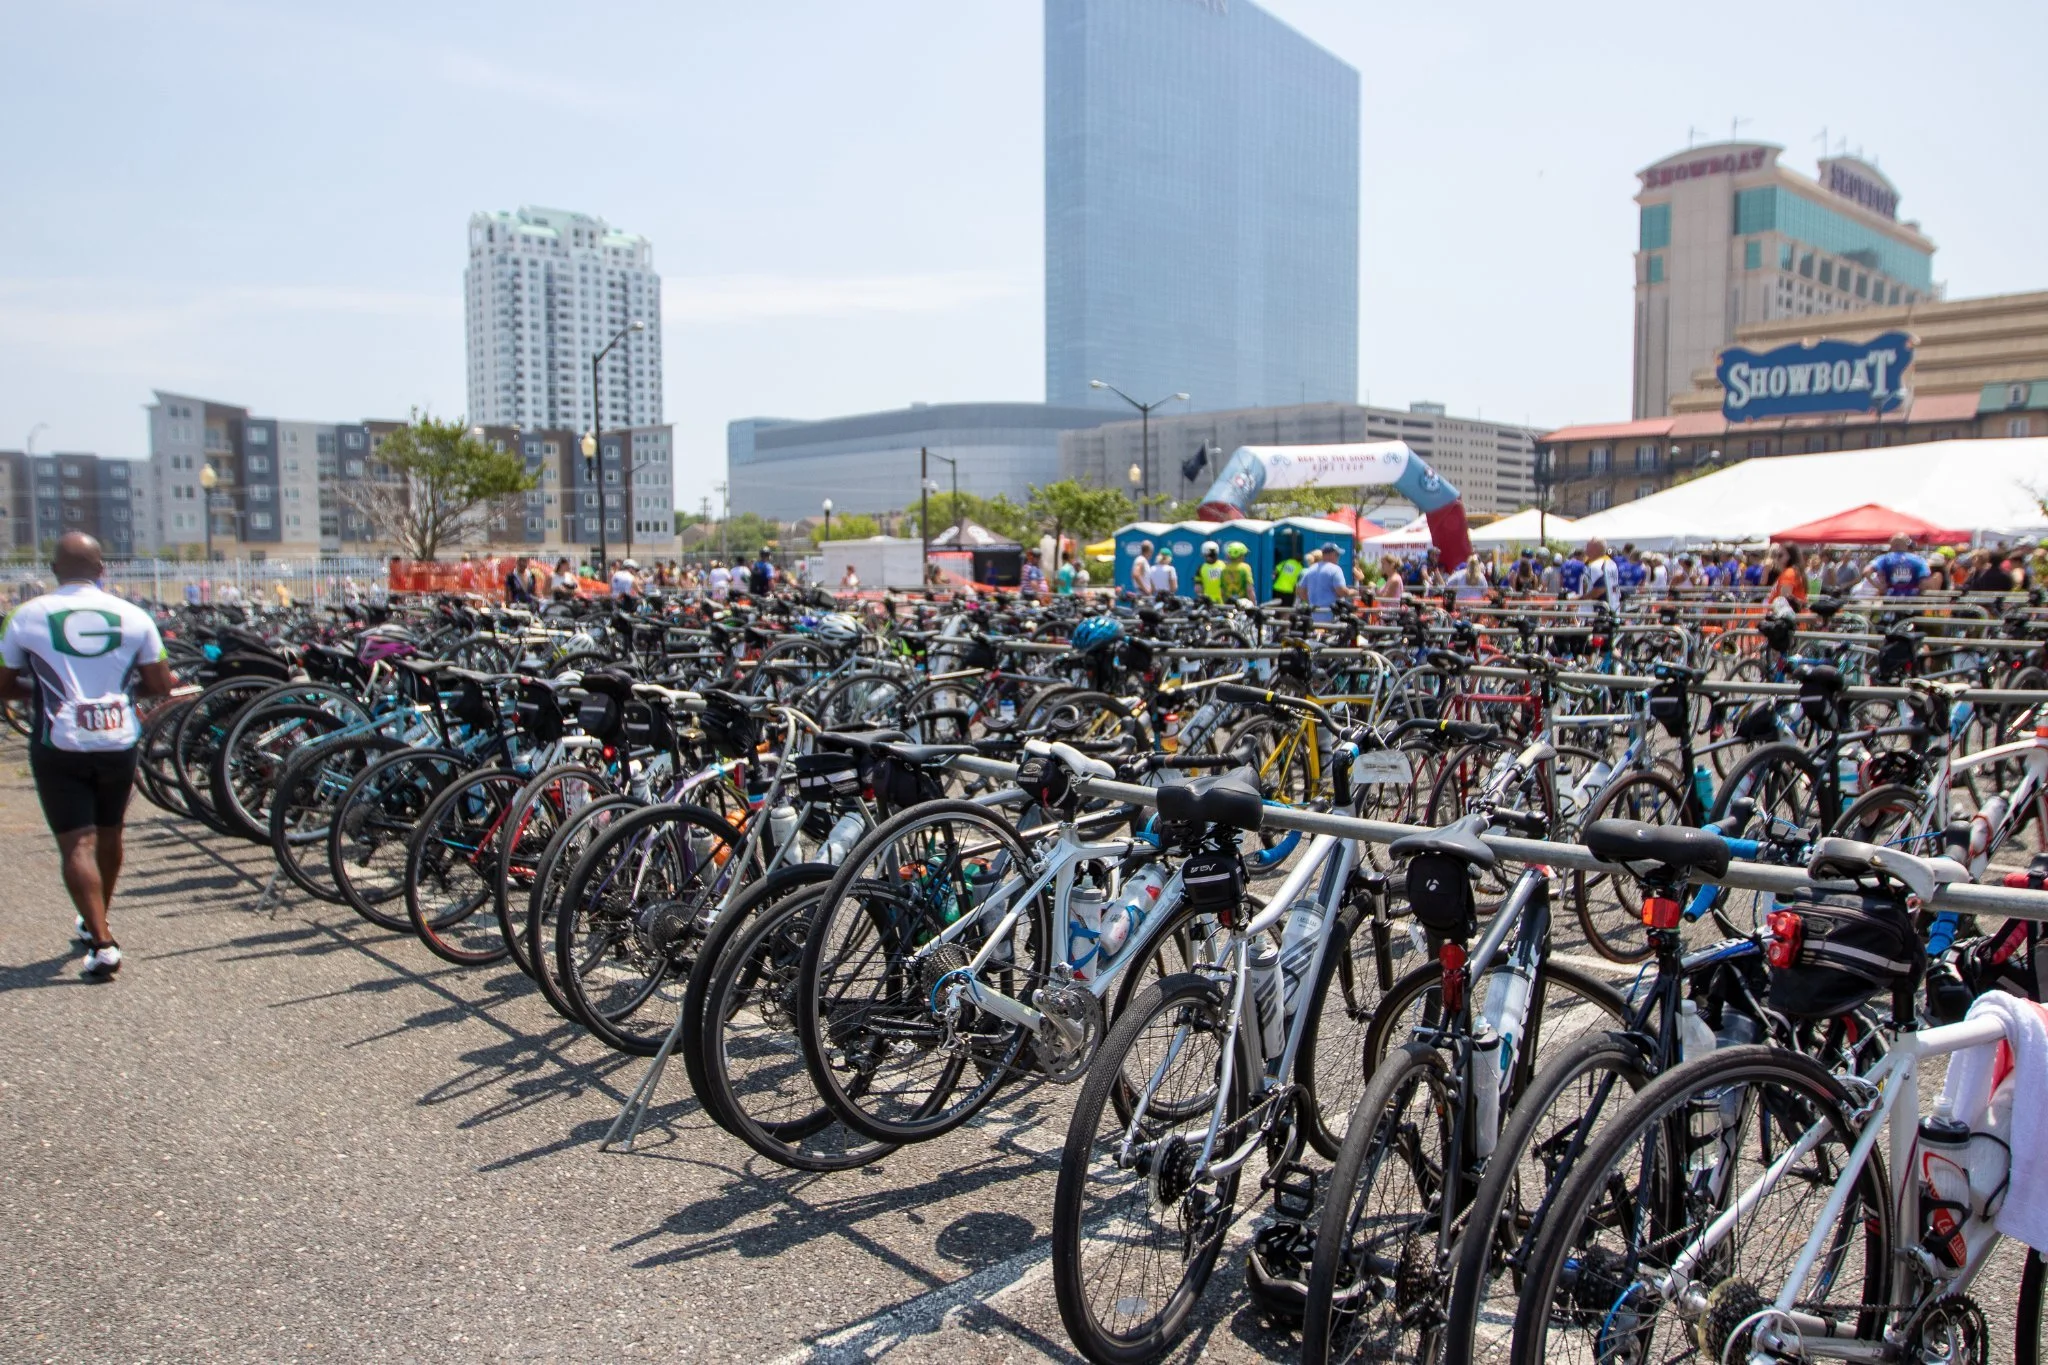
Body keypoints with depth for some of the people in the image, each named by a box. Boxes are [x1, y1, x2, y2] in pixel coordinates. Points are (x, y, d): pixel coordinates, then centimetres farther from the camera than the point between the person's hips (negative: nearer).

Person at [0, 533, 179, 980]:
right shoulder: (133, 615, 0)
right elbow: (161, 685, 2)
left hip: (58, 746, -2)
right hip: (118, 742, 2)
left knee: (78, 844, -4)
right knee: (109, 834, 20)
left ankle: (101, 943, -14)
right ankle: (95, 922, 37)